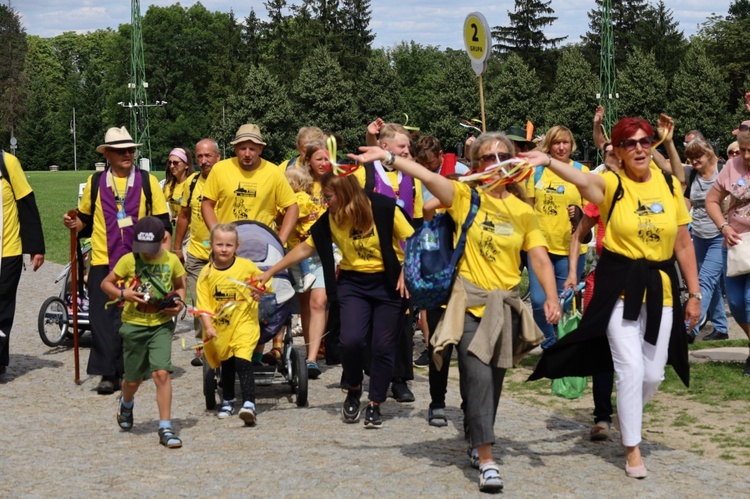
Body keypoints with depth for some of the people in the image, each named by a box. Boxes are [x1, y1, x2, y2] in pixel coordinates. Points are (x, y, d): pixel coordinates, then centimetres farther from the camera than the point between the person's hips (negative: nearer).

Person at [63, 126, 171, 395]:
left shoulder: (147, 181, 5)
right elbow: (86, 220, 17)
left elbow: (163, 221, 7)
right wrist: (75, 224, -5)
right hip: (103, 261, 0)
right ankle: (108, 373, -2)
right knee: (103, 317, -6)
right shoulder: (95, 182, 7)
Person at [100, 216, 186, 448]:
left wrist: (179, 302, -6)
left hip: (161, 324, 0)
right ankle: (126, 404, 49)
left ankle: (166, 428, -9)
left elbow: (180, 285, 15)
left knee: (162, 373, -14)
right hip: (134, 324, 0)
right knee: (133, 378, 12)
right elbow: (106, 283, 2)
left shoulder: (172, 261, -1)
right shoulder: (128, 260, -6)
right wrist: (122, 294, -18)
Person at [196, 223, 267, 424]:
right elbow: (203, 304, -8)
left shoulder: (246, 266, -8)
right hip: (219, 328, 3)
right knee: (226, 365, 19)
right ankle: (227, 401, 37)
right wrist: (208, 326, -19)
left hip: (244, 323, -3)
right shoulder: (206, 273, -5)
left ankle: (249, 404, -24)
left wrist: (259, 291, -14)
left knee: (242, 362, -19)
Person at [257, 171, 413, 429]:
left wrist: (405, 273, -16)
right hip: (353, 283, 3)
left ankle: (375, 406, 12)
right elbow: (305, 249, 6)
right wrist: (270, 272, 5)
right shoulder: (330, 220, -2)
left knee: (383, 346, -3)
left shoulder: (385, 208, -13)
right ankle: (353, 390, 13)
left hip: (388, 284, -2)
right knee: (350, 340, -15)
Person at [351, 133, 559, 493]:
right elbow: (429, 177, -17)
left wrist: (551, 298, -13)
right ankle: (486, 462, -15)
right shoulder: (466, 196, -2)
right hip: (470, 303, -4)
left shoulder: (522, 210, 5)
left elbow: (540, 259, 1)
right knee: (478, 376, -15)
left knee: (493, 380, 12)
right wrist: (387, 157, -31)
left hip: (506, 305, 4)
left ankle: (478, 441, 33)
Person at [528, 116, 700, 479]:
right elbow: (582, 180, -32)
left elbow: (683, 244, 7)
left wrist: (694, 293, 8)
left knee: (653, 374, 10)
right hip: (620, 288, -4)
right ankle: (632, 448, 9)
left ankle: (625, 414, 41)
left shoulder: (670, 185, 2)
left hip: (661, 288, 4)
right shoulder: (612, 185, -8)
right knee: (631, 370, -7)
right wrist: (548, 161, -52)